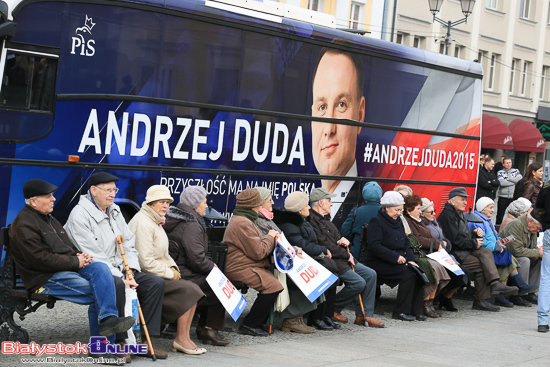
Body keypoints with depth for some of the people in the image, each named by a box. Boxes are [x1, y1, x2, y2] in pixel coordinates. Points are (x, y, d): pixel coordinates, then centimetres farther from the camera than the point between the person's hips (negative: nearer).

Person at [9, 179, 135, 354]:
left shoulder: (48, 218, 22)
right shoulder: (24, 225, -10)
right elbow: (40, 259, -19)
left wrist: (79, 255, 3)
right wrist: (75, 262, -14)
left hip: (68, 268, 9)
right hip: (45, 279, -9)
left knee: (100, 268, -19)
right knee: (97, 293, -21)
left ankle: (108, 318, -27)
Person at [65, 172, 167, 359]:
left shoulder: (114, 211, 16)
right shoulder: (80, 215, -12)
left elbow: (129, 242, 15)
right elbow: (94, 256, -18)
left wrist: (130, 269, -3)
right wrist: (120, 279, -22)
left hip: (119, 271, 8)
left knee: (156, 282, -9)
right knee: (116, 285, -38)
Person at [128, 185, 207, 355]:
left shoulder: (156, 222, 17)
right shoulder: (143, 223, -15)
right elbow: (146, 261, -21)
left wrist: (173, 268, 6)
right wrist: (170, 273, -13)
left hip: (157, 275, 10)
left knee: (193, 289, -7)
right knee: (187, 290, -20)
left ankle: (184, 338, -8)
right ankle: (181, 339, -13)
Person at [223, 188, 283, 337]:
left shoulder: (239, 220, 23)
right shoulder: (243, 224, -15)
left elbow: (255, 246, 29)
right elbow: (258, 253, -17)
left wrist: (271, 240, 13)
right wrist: (270, 237, -1)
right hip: (240, 269, -12)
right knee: (273, 286, -24)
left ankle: (261, 321, 3)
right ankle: (249, 324, -16)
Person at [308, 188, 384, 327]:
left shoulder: (325, 219, 20)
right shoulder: (312, 221, -14)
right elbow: (326, 246, -20)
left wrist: (344, 241, 3)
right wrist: (347, 255, -11)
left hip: (342, 259, 11)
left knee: (370, 274, 0)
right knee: (358, 283, -21)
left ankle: (364, 315, 0)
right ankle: (332, 309, -2)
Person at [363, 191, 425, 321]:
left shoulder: (398, 221, 17)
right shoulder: (376, 221, -8)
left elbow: (406, 243, 18)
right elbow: (375, 246, -17)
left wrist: (411, 259, -1)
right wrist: (396, 257, -21)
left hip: (398, 261, 8)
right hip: (379, 263, -8)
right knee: (409, 272, -27)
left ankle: (416, 310, -12)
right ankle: (400, 311, -20)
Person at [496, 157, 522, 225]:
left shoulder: (516, 171, 9)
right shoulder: (500, 172, 3)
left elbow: (520, 179, -9)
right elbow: (501, 182, -15)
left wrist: (508, 178, -9)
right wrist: (514, 180, -7)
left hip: (513, 197, 1)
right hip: (503, 197, -1)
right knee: (500, 215, 4)